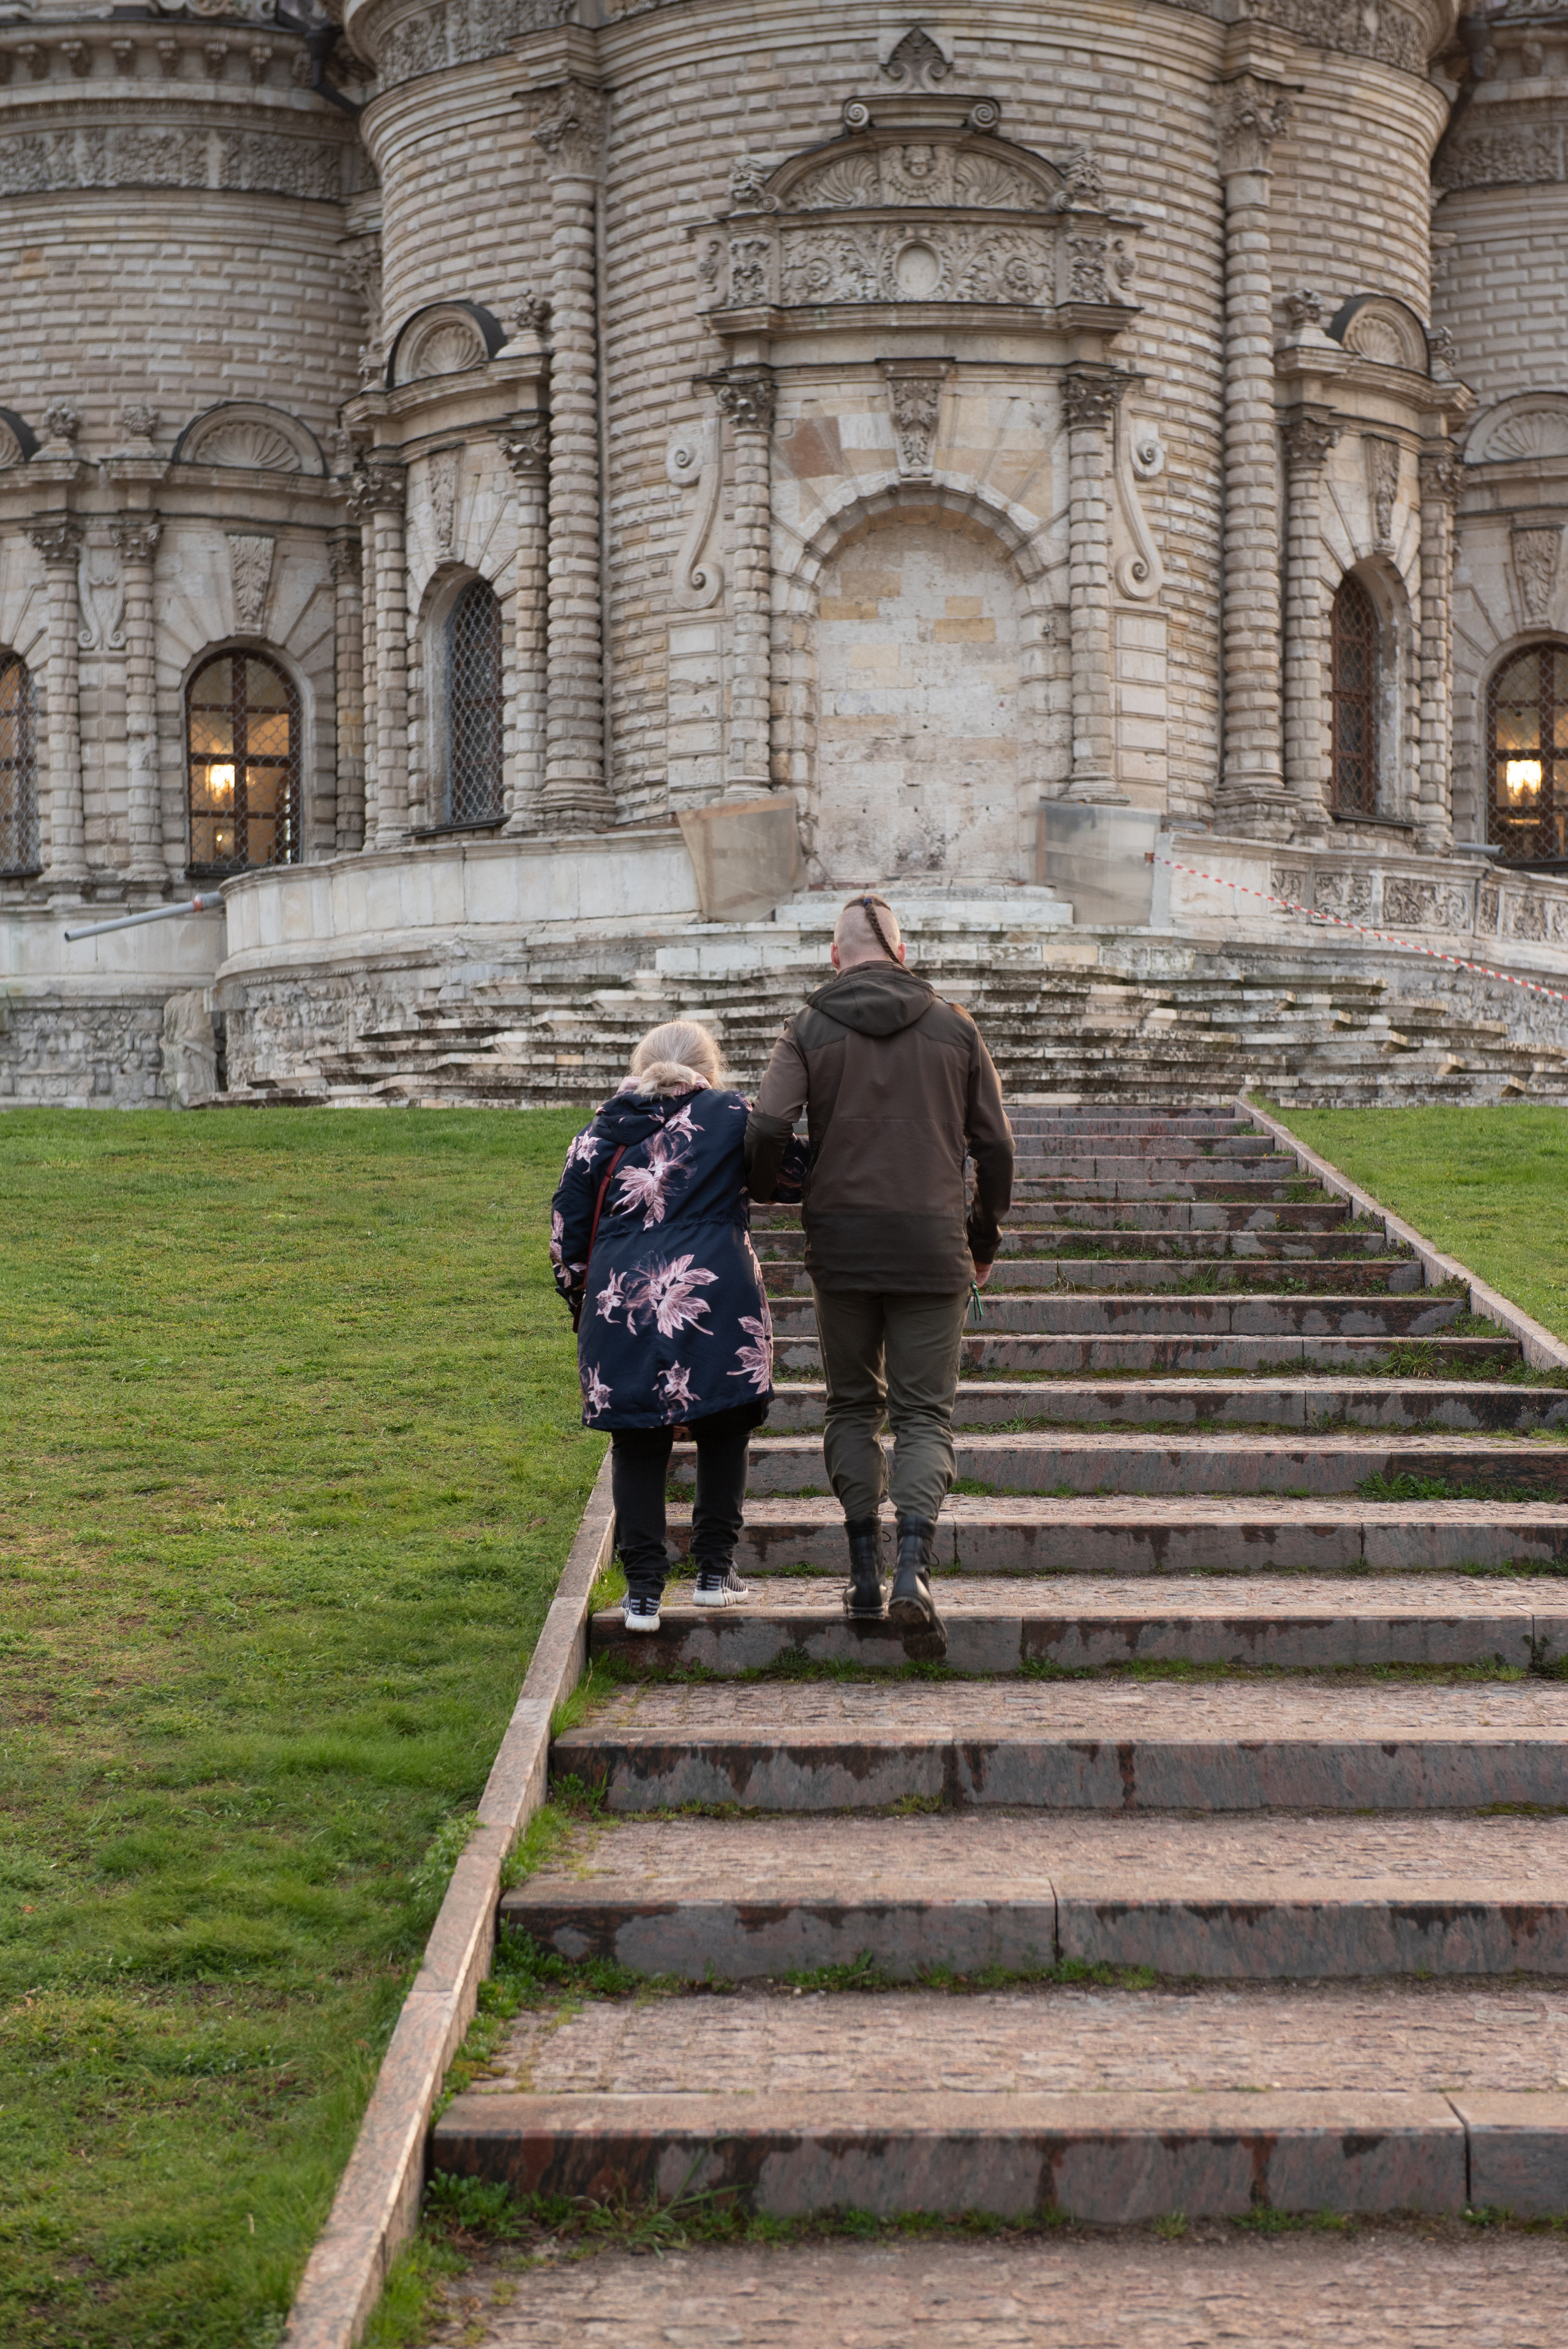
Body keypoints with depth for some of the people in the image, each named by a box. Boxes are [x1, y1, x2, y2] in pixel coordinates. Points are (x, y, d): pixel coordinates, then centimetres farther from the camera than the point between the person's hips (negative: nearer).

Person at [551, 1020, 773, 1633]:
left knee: (637, 1445, 8)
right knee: (723, 1431, 15)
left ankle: (643, 1590, 5)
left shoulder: (599, 1133, 14)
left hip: (621, 1304, 2)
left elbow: (566, 1237, 12)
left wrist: (583, 1306, 24)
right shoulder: (731, 1114, 7)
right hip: (716, 1299, -2)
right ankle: (715, 1571, 16)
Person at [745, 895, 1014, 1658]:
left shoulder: (809, 1028, 2)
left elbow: (766, 1130, -9)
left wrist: (760, 1194, 11)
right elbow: (994, 1144, 7)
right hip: (932, 1245, 0)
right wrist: (985, 1235, 20)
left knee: (852, 1405, 14)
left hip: (841, 1243, 0)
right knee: (925, 1414, 3)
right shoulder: (953, 1027, 6)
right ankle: (911, 1569, -17)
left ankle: (865, 1574, 10)